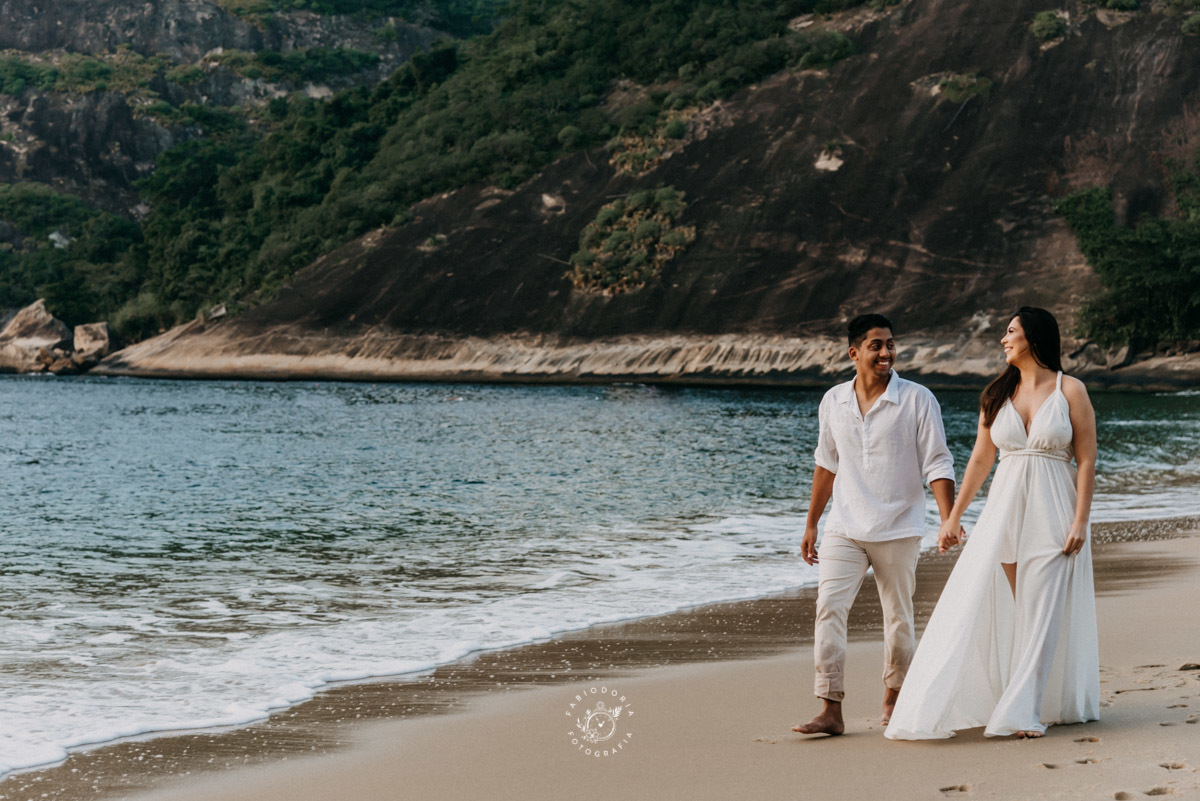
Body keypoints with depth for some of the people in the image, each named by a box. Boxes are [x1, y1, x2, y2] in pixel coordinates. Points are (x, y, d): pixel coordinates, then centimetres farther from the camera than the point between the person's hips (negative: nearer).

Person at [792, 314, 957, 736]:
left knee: (899, 618, 8)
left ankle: (893, 694, 31)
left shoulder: (918, 400, -6)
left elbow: (937, 465, -7)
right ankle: (831, 710, -13)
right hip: (844, 528, 2)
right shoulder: (833, 402, 5)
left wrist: (949, 523, -17)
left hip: (898, 530, -2)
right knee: (829, 608, -12)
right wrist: (811, 525, 18)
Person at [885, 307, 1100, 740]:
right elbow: (980, 460, 14)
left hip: (1053, 513, -3)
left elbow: (1086, 461, -4)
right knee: (978, 604, 0)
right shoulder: (997, 395, 10)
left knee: (1042, 612, -3)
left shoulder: (1070, 391, -2)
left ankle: (1025, 711, 1)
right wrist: (953, 517, 11)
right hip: (1004, 509, 4)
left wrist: (1080, 522, -12)